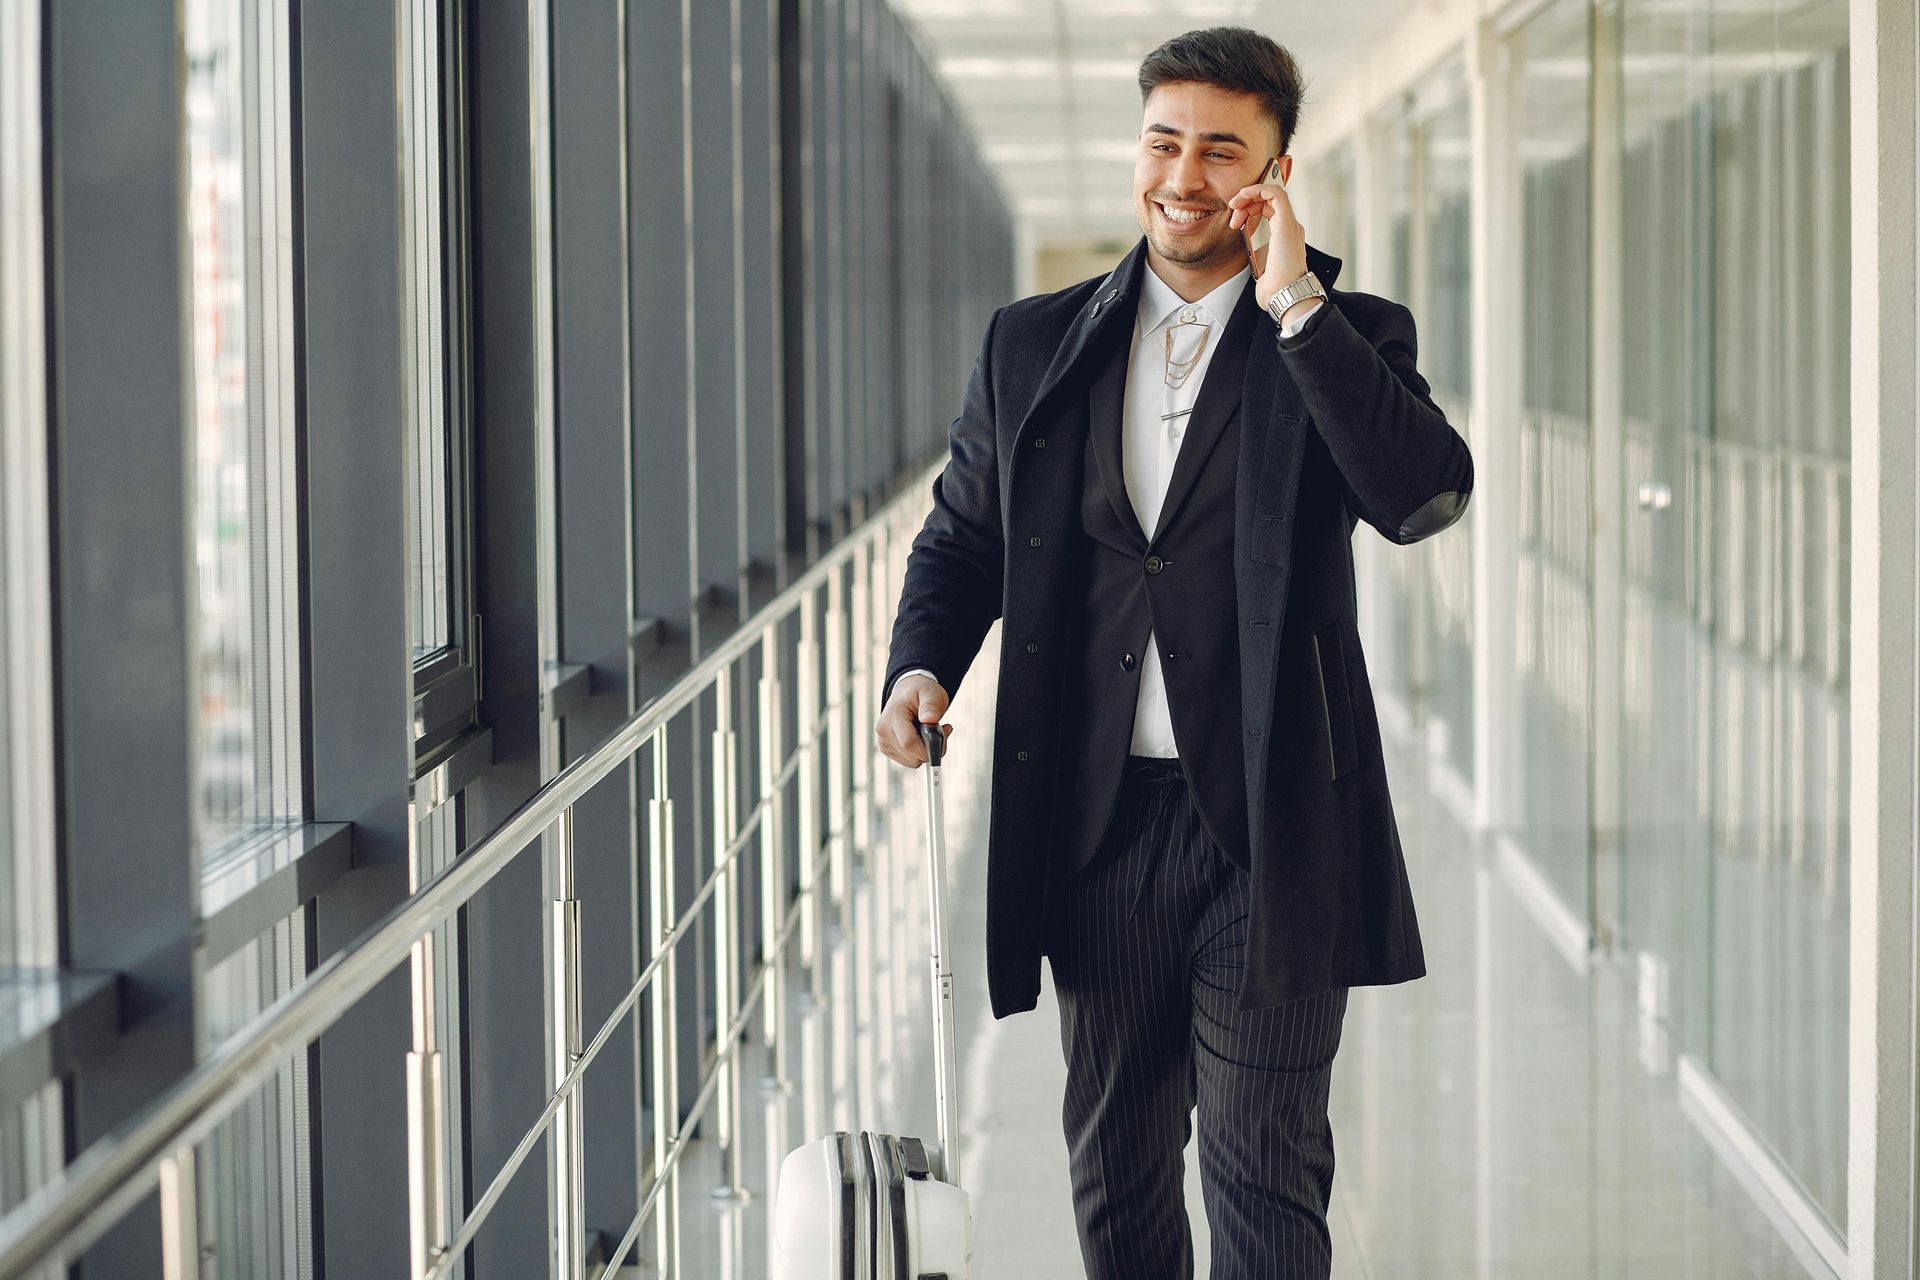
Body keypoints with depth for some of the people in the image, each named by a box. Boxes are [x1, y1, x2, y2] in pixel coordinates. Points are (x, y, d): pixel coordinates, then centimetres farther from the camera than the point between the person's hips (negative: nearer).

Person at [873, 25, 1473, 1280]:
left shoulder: (1345, 338, 0)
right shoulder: (1033, 344, 8)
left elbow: (1427, 495, -18)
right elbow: (963, 534, 16)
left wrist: (1294, 302, -18)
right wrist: (921, 664, -4)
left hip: (1271, 832, -3)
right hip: (1099, 824, 3)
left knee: (1265, 1174, 1)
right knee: (1116, 1167, 14)